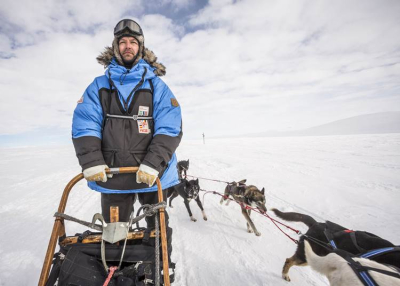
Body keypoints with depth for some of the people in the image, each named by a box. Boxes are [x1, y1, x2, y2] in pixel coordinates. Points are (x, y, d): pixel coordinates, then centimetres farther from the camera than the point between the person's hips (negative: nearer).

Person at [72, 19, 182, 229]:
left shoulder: (157, 85, 1)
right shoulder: (99, 85, 8)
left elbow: (170, 128, -10)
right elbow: (84, 126, 0)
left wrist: (153, 163, -22)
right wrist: (92, 161, -15)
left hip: (152, 174, -1)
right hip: (111, 175, 2)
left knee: (158, 229, 17)